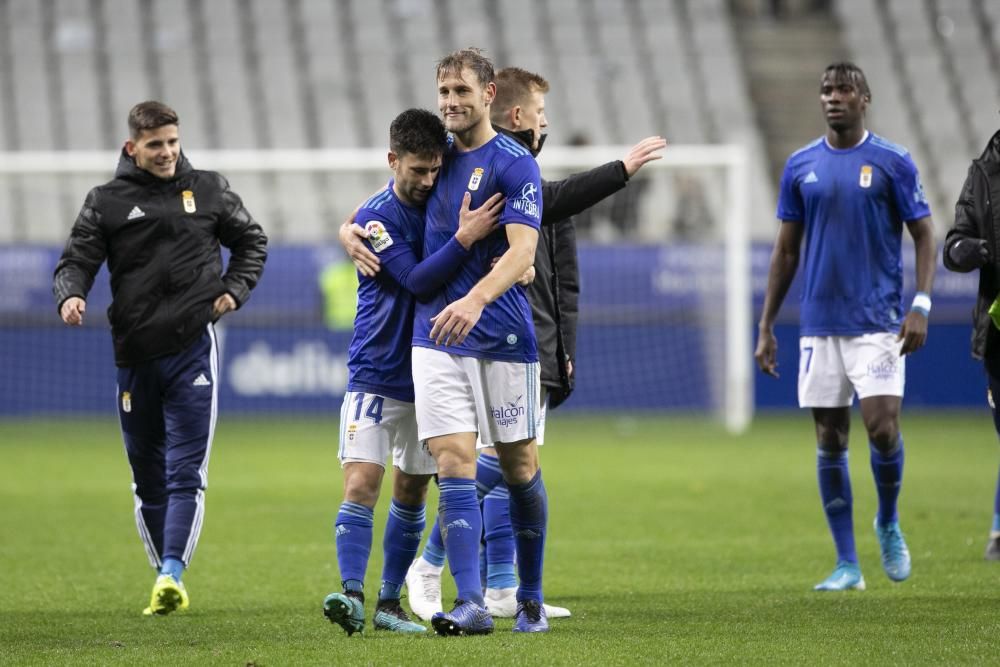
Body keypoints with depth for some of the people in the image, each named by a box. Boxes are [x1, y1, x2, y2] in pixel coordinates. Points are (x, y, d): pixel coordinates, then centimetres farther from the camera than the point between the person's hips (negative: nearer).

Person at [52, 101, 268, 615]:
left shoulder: (209, 190, 8)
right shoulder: (106, 202, 5)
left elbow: (252, 241, 21)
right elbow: (77, 259, -1)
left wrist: (234, 289, 5)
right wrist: (70, 295, -22)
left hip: (193, 348, -1)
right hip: (134, 355, 1)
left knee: (186, 471, -14)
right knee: (147, 480, 9)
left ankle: (172, 572, -22)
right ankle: (166, 581, 20)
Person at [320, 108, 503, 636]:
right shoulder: (376, 217, -12)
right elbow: (417, 281, -22)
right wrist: (464, 238, -33)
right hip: (375, 378, -5)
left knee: (410, 492, 8)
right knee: (362, 482, -17)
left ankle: (389, 603, 14)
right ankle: (352, 595, -24)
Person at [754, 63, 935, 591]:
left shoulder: (892, 163, -1)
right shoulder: (801, 166, 8)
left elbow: (924, 236, 1)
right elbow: (785, 251, 12)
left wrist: (921, 305, -12)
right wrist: (766, 328, 9)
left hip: (878, 323, -3)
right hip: (819, 324, 3)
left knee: (882, 425, -13)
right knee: (829, 441, 2)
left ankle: (888, 524, 15)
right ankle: (847, 565, 9)